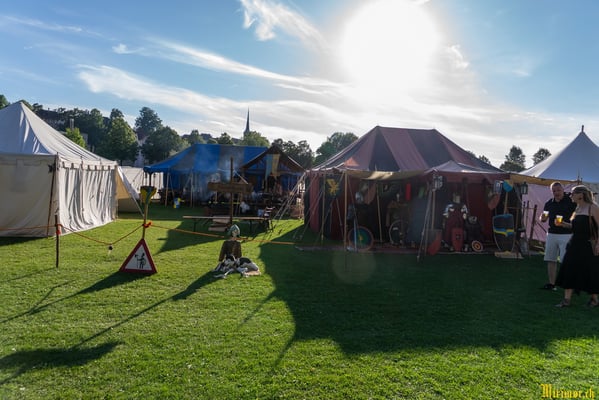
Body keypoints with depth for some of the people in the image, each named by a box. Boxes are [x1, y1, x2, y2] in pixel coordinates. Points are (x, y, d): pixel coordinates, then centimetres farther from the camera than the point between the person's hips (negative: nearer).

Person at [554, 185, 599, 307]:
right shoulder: (578, 208, 14)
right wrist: (564, 224, 6)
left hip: (588, 245, -7)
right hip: (575, 244, 7)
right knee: (569, 270, 3)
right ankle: (567, 299, 6)